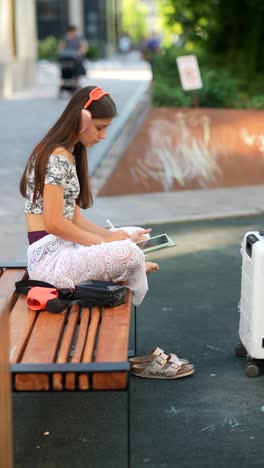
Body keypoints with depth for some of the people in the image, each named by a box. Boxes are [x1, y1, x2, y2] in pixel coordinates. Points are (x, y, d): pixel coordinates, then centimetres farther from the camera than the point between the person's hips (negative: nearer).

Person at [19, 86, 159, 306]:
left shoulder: (69, 156, 15)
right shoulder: (57, 158, -16)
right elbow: (54, 223, -20)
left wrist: (112, 236, 2)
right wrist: (103, 241, -11)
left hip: (64, 248, 10)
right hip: (48, 258, -10)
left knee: (136, 235, 16)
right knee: (128, 253, -25)